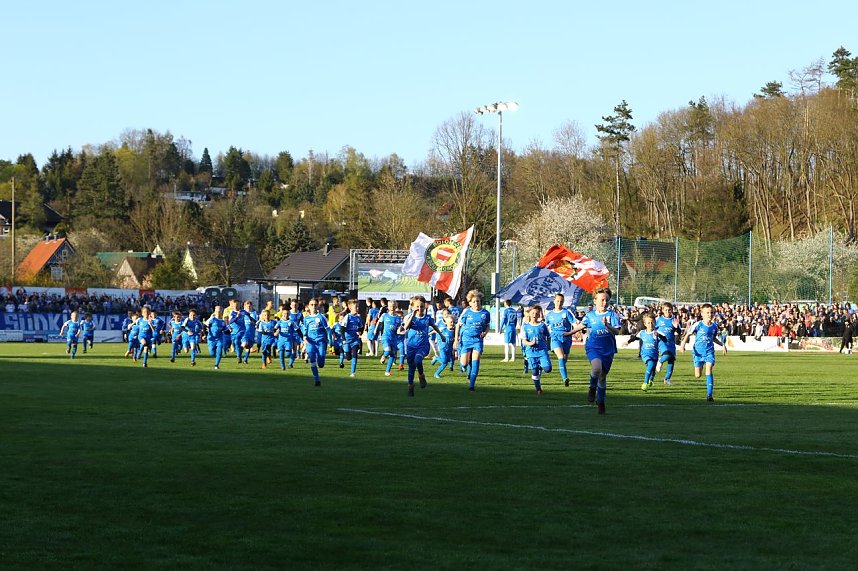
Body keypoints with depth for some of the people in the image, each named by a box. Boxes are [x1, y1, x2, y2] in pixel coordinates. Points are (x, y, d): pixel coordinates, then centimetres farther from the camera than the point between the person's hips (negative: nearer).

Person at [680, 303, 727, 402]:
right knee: (697, 376, 3)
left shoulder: (714, 326, 3)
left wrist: (722, 345, 12)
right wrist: (683, 343, -18)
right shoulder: (698, 325, -9)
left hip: (709, 352, 1)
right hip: (698, 352, -1)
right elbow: (688, 334, -2)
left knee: (709, 371, -16)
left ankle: (709, 394, -15)